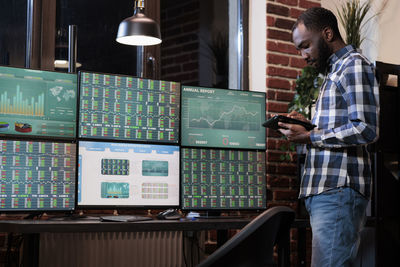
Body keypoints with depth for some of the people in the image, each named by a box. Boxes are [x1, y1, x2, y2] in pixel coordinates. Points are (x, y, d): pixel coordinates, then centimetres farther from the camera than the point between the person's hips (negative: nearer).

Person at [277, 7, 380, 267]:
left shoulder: (355, 65, -6)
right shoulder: (335, 70, 25)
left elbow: (365, 130, -16)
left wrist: (309, 137, -12)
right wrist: (309, 126, 13)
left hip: (339, 190, -10)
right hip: (324, 189, 10)